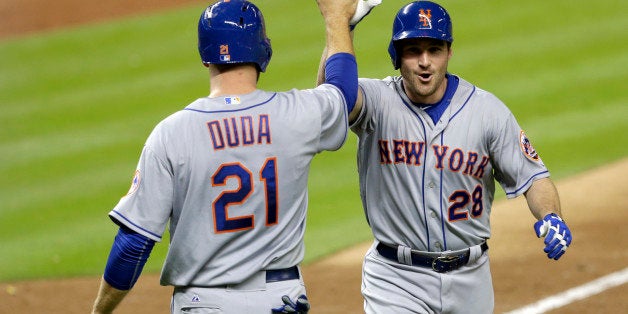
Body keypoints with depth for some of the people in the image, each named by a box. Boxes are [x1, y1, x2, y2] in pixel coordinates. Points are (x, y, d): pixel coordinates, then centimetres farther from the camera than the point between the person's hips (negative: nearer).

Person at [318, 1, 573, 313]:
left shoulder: (487, 109, -3)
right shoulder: (378, 102, -8)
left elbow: (532, 177, -1)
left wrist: (550, 217, -22)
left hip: (469, 279, 3)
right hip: (397, 281, -2)